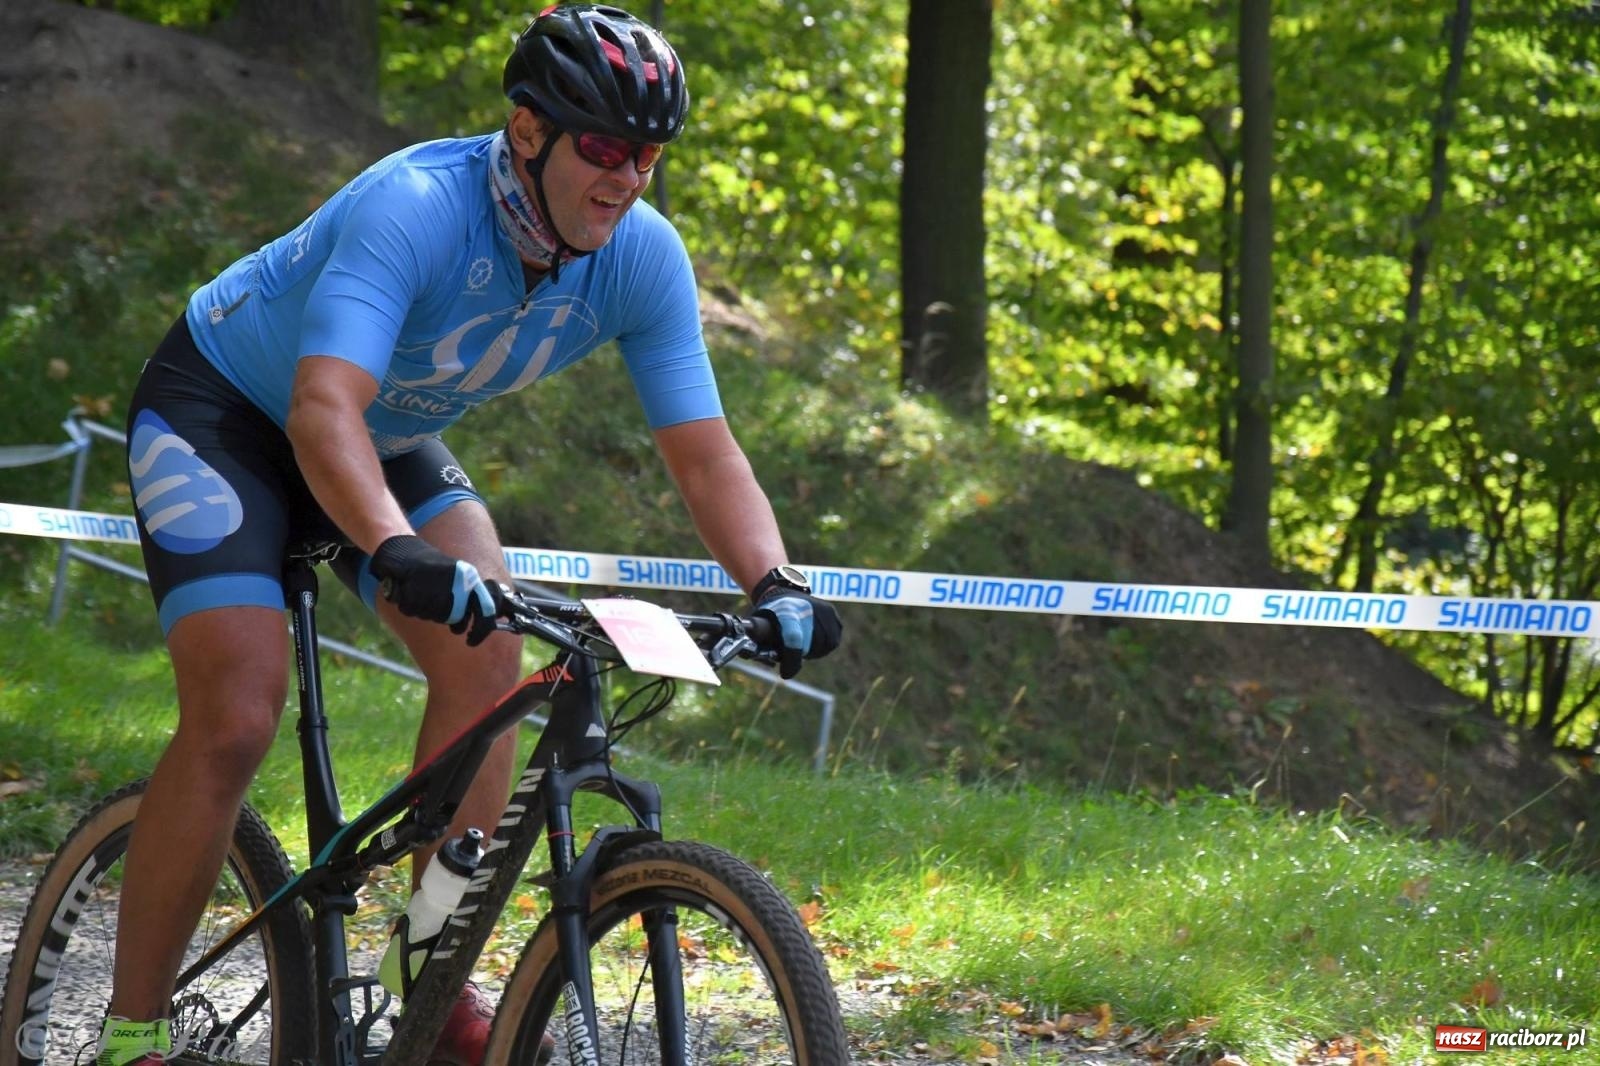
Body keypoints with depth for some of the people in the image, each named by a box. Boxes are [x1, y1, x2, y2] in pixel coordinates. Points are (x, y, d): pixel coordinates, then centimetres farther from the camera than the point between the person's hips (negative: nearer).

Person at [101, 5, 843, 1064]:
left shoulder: (644, 258, -18)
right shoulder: (417, 208, -36)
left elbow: (704, 450, -17)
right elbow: (325, 408, -48)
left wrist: (776, 583, -35)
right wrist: (400, 555, -65)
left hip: (392, 438, 6)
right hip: (222, 411, -6)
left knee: (487, 660, -18)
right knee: (237, 716, -21)